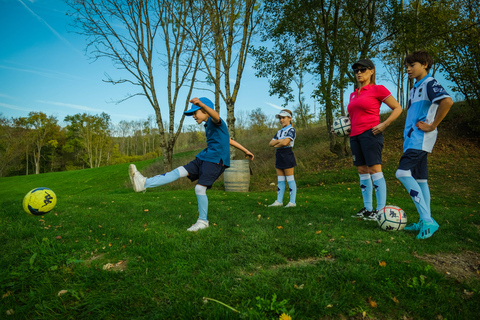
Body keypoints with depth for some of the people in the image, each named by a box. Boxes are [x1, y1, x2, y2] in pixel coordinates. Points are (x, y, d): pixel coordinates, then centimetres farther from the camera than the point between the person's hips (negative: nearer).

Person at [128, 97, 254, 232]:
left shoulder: (215, 122, -5)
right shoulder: (208, 126, 23)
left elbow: (215, 115, -34)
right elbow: (229, 140, 28)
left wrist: (201, 104, -54)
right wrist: (245, 151, 32)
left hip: (215, 160, -9)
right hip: (204, 158, 9)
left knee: (200, 188, -15)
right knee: (179, 172, -2)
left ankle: (203, 221, 2)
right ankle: (144, 183, -8)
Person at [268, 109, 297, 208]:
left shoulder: (291, 130, -5)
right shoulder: (279, 132, 18)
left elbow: (285, 142, -20)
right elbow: (270, 143, 9)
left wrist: (276, 145, -3)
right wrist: (278, 141, -9)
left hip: (287, 155, -8)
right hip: (279, 155, 8)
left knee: (290, 180, -2)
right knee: (280, 180, 10)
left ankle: (292, 202, 4)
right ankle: (279, 201, 15)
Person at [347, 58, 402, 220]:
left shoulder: (377, 89, 0)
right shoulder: (353, 94, 20)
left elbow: (397, 108, 1)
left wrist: (384, 124, -11)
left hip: (370, 133, -7)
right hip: (355, 135, 7)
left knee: (374, 169, -10)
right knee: (362, 171, 6)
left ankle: (381, 210, -5)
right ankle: (367, 209, 12)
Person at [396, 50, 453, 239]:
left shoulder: (430, 84, -7)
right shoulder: (414, 89, 21)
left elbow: (447, 101, -25)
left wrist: (432, 126, -20)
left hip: (421, 139, -10)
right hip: (413, 139, 10)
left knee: (403, 172, -21)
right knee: (419, 179, 8)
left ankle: (427, 220, -18)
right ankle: (425, 222, 13)